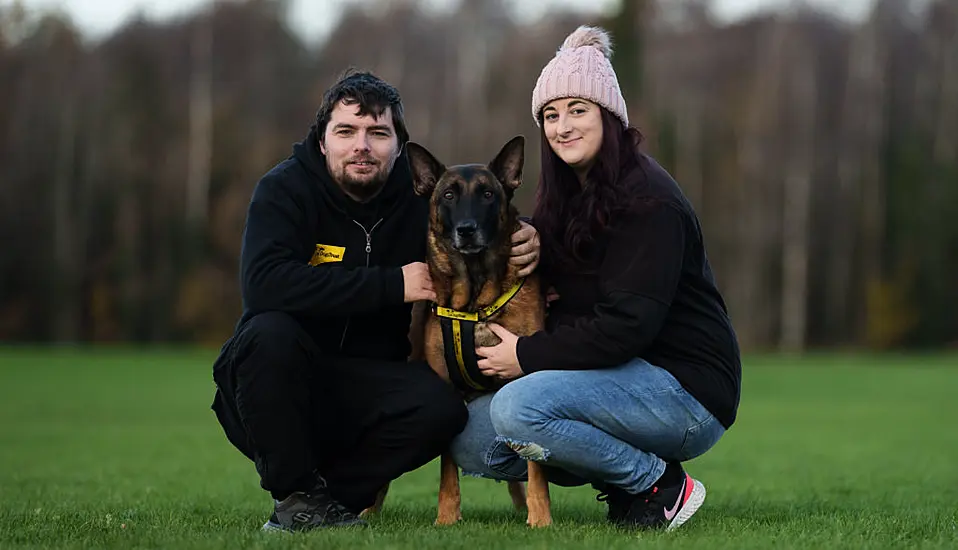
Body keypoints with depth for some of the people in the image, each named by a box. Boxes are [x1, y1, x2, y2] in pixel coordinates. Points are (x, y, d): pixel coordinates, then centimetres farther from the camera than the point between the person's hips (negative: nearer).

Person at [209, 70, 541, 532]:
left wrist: (524, 247, -14)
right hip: (275, 389, -2)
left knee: (443, 407, -26)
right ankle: (295, 492, -15)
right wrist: (391, 285, -28)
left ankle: (333, 492, -4)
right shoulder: (286, 189, -12)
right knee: (270, 332, -34)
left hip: (366, 384, 3)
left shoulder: (419, 196, -1)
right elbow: (264, 282, -29)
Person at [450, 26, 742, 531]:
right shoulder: (567, 195, 12)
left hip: (686, 388, -9)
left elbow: (627, 326, -23)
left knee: (520, 407, -28)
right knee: (469, 437, -3)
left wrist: (527, 356, -15)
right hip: (624, 378, 9)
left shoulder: (646, 200, -16)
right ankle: (620, 475, 8)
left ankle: (661, 487, -9)